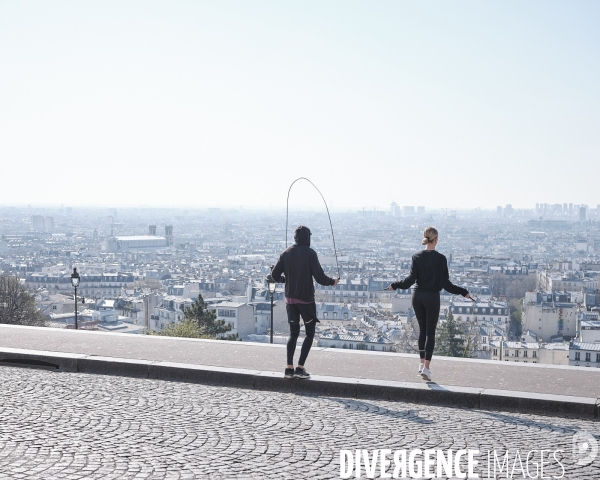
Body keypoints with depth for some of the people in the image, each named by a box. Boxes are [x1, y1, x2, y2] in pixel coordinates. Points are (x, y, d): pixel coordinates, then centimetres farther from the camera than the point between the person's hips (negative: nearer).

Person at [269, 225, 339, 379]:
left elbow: (275, 275, 3)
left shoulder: (286, 253, 2)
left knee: (293, 333, 14)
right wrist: (332, 281, 2)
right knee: (310, 333, 8)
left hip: (290, 299, 4)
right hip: (306, 299, -4)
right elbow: (319, 277, -16)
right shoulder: (310, 253, -11)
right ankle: (300, 368, -1)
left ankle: (289, 368, 6)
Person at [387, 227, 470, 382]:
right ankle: (426, 367, -7)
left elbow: (411, 279, -6)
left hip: (417, 296, 3)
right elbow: (445, 283, -10)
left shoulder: (416, 257, -1)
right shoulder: (440, 258, -9)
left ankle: (422, 363, 24)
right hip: (432, 297, -3)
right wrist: (463, 292, -2)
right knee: (430, 332, 2)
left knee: (422, 329, 18)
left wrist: (395, 285, 9)